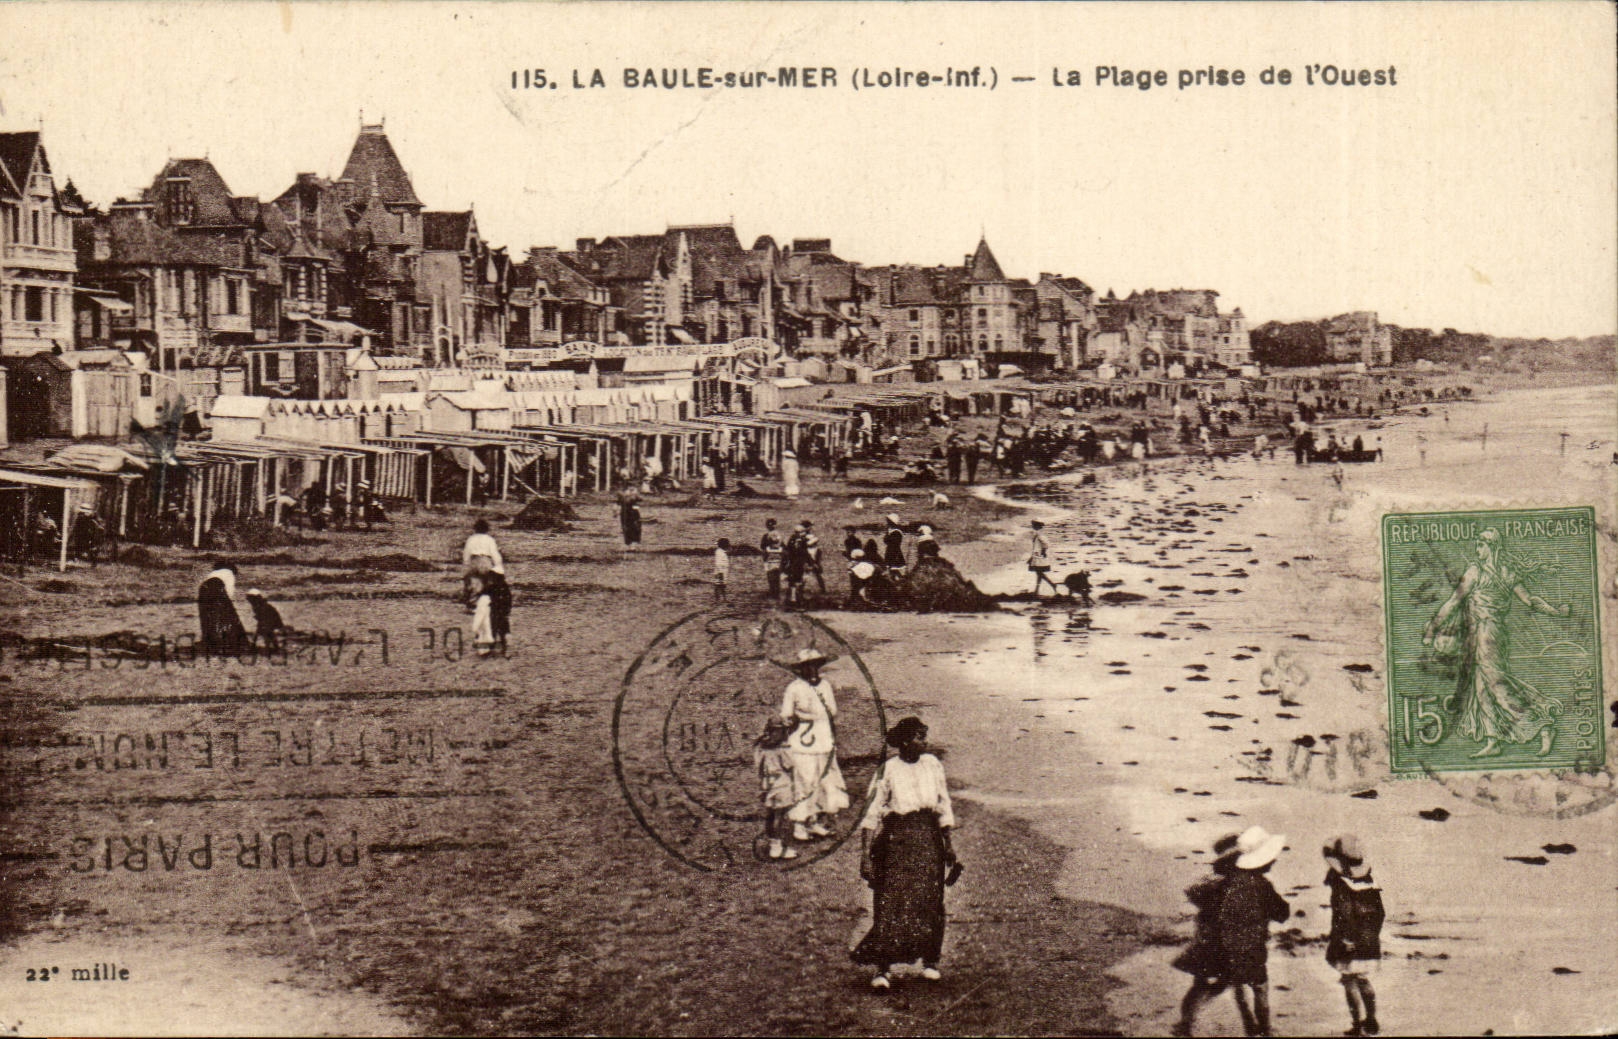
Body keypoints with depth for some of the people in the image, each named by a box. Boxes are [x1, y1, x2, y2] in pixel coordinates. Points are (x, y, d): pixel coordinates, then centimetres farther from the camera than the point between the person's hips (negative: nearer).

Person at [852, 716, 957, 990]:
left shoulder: (933, 765, 5)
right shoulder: (888, 770, -8)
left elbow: (944, 808, 14)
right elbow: (871, 815, -7)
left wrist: (948, 844, 11)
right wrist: (865, 855, -11)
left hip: (929, 838, 4)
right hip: (896, 839, -4)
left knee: (930, 902, 6)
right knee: (890, 904, -7)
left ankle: (930, 962, 21)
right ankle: (882, 969, -3)